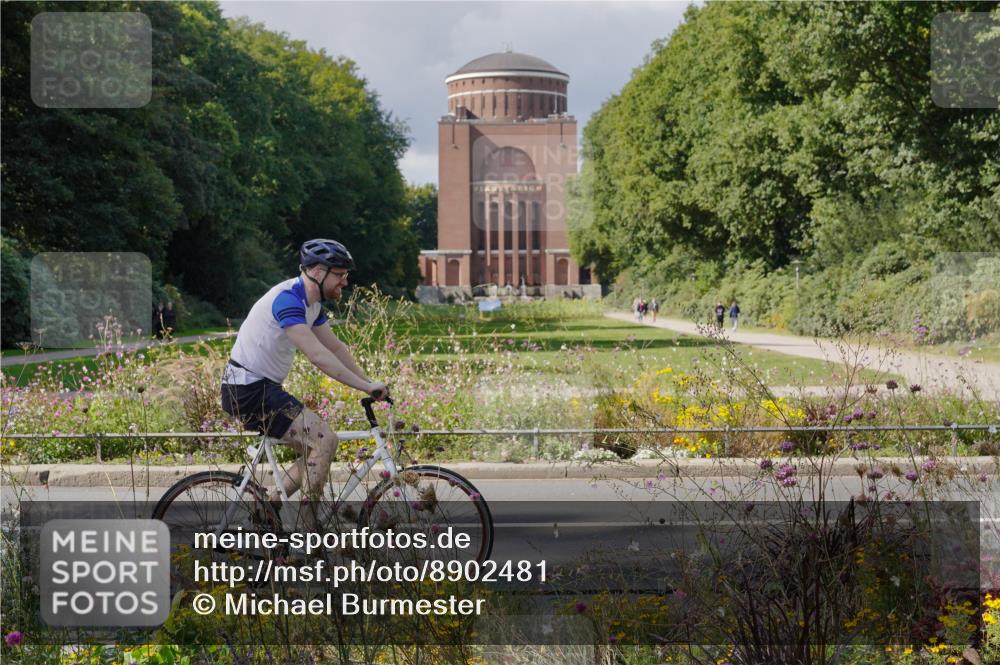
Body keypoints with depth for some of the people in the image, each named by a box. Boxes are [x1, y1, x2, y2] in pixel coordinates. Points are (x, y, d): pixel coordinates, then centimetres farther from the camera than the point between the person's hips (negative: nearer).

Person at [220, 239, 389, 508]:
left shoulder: (312, 304, 10)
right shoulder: (288, 299, -22)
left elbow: (336, 347, 16)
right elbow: (318, 356, -28)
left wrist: (370, 384, 9)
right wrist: (365, 386, -25)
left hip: (263, 388, 10)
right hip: (248, 389, -10)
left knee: (316, 450, 12)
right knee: (325, 440, -16)